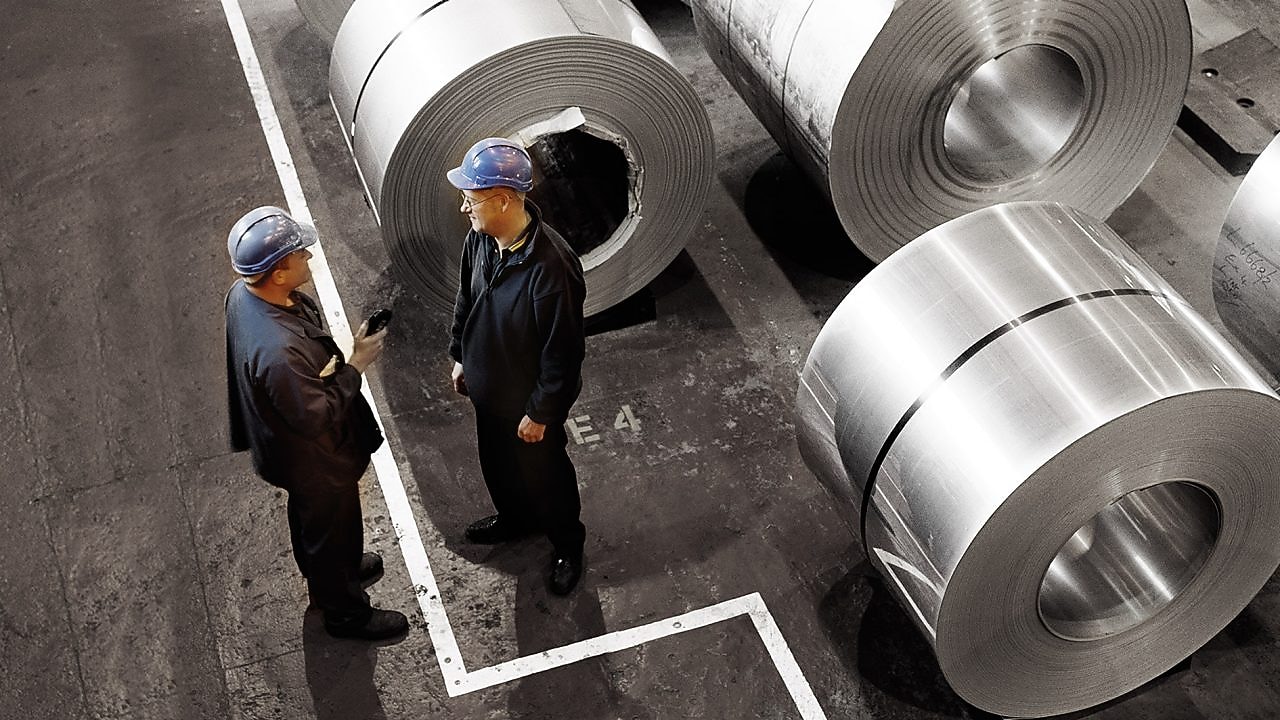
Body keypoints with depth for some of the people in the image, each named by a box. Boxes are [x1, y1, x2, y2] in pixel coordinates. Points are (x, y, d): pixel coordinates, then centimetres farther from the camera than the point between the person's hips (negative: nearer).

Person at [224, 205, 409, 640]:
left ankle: (325, 573, 61)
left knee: (310, 515, 33)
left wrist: (326, 369, -3)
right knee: (333, 528, 19)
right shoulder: (279, 351, -45)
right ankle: (346, 612, 45)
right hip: (314, 458, -8)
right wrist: (355, 366, -25)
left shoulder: (244, 293, -17)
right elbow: (315, 418, -31)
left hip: (280, 439, 8)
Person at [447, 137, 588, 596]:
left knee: (544, 473, 18)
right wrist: (460, 356, 14)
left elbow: (563, 351, -28)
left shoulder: (550, 266, -38)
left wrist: (541, 413, -18)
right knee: (496, 461, 30)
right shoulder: (480, 238, -14)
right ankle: (513, 518, 59)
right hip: (488, 386, 7)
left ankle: (567, 546, 45)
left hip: (528, 398, -7)